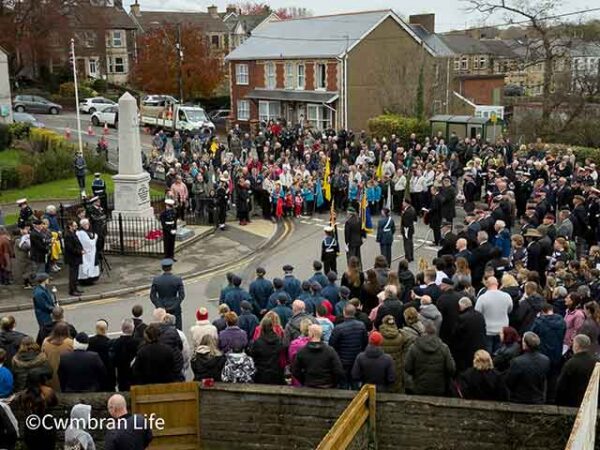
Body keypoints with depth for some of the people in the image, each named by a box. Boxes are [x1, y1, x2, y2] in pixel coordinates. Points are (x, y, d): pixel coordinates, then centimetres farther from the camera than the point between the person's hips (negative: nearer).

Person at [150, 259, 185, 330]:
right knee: (177, 330, 6)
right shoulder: (178, 279, -8)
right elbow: (182, 295, -11)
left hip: (161, 309, 1)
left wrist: (159, 306, -5)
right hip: (174, 309, -1)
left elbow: (152, 296, -5)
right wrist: (174, 306, -8)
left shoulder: (156, 280, -4)